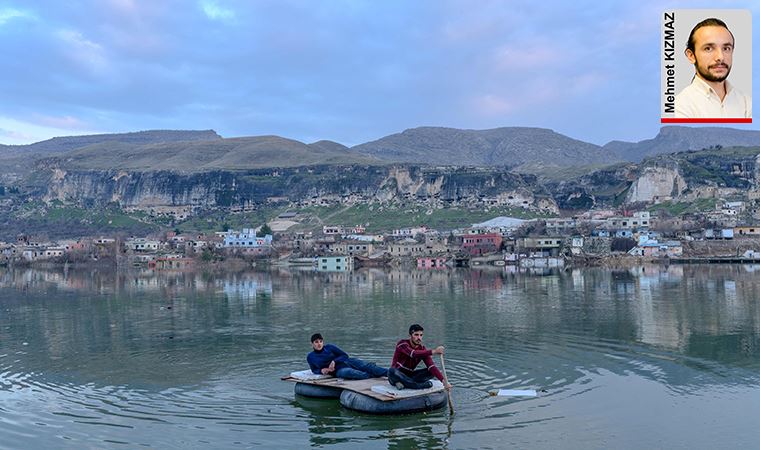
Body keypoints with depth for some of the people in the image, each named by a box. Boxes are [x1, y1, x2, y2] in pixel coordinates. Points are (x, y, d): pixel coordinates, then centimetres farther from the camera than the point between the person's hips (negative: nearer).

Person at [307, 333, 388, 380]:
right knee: (345, 372, -39)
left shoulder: (329, 347, 8)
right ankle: (372, 376, -43)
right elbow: (314, 370, 21)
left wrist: (334, 361, -12)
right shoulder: (310, 357, 8)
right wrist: (322, 370, -2)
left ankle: (388, 373, -37)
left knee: (366, 366, -24)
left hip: (347, 362, 2)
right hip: (338, 370, -2)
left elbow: (345, 355, 6)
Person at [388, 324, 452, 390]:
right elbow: (414, 354, -39)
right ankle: (422, 385, -29)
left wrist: (444, 381, -30)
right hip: (396, 375, -4)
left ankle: (403, 383, -22)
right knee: (392, 370, -39)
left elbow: (431, 367, -16)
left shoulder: (422, 349, -6)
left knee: (432, 371, -13)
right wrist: (433, 351, -49)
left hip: (409, 376, 4)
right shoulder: (403, 344, -19)